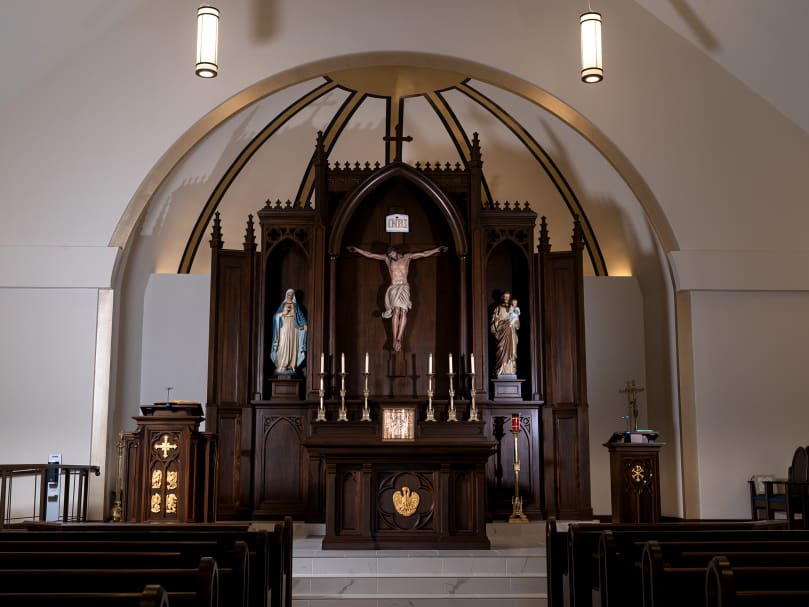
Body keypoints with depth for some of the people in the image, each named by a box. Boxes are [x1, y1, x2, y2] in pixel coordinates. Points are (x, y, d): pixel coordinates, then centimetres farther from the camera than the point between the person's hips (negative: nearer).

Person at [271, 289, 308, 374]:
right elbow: (276, 315, 1)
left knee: (293, 345, 0)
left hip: (293, 327, 2)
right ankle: (281, 366, -10)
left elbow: (300, 315, 5)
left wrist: (305, 324, -8)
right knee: (283, 345, -10)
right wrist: (283, 313, -18)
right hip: (285, 326, -2)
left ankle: (291, 365, 4)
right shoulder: (283, 304, 7)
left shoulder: (295, 305, 11)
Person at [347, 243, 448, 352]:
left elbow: (424, 254, 10)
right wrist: (356, 249, 13)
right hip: (393, 288, 0)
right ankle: (395, 340, -23)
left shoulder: (407, 257, 11)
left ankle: (398, 339, -22)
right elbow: (369, 254, 15)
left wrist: (438, 249, 5)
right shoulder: (387, 259, 12)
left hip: (404, 287, 0)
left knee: (403, 311, -19)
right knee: (396, 311, -19)